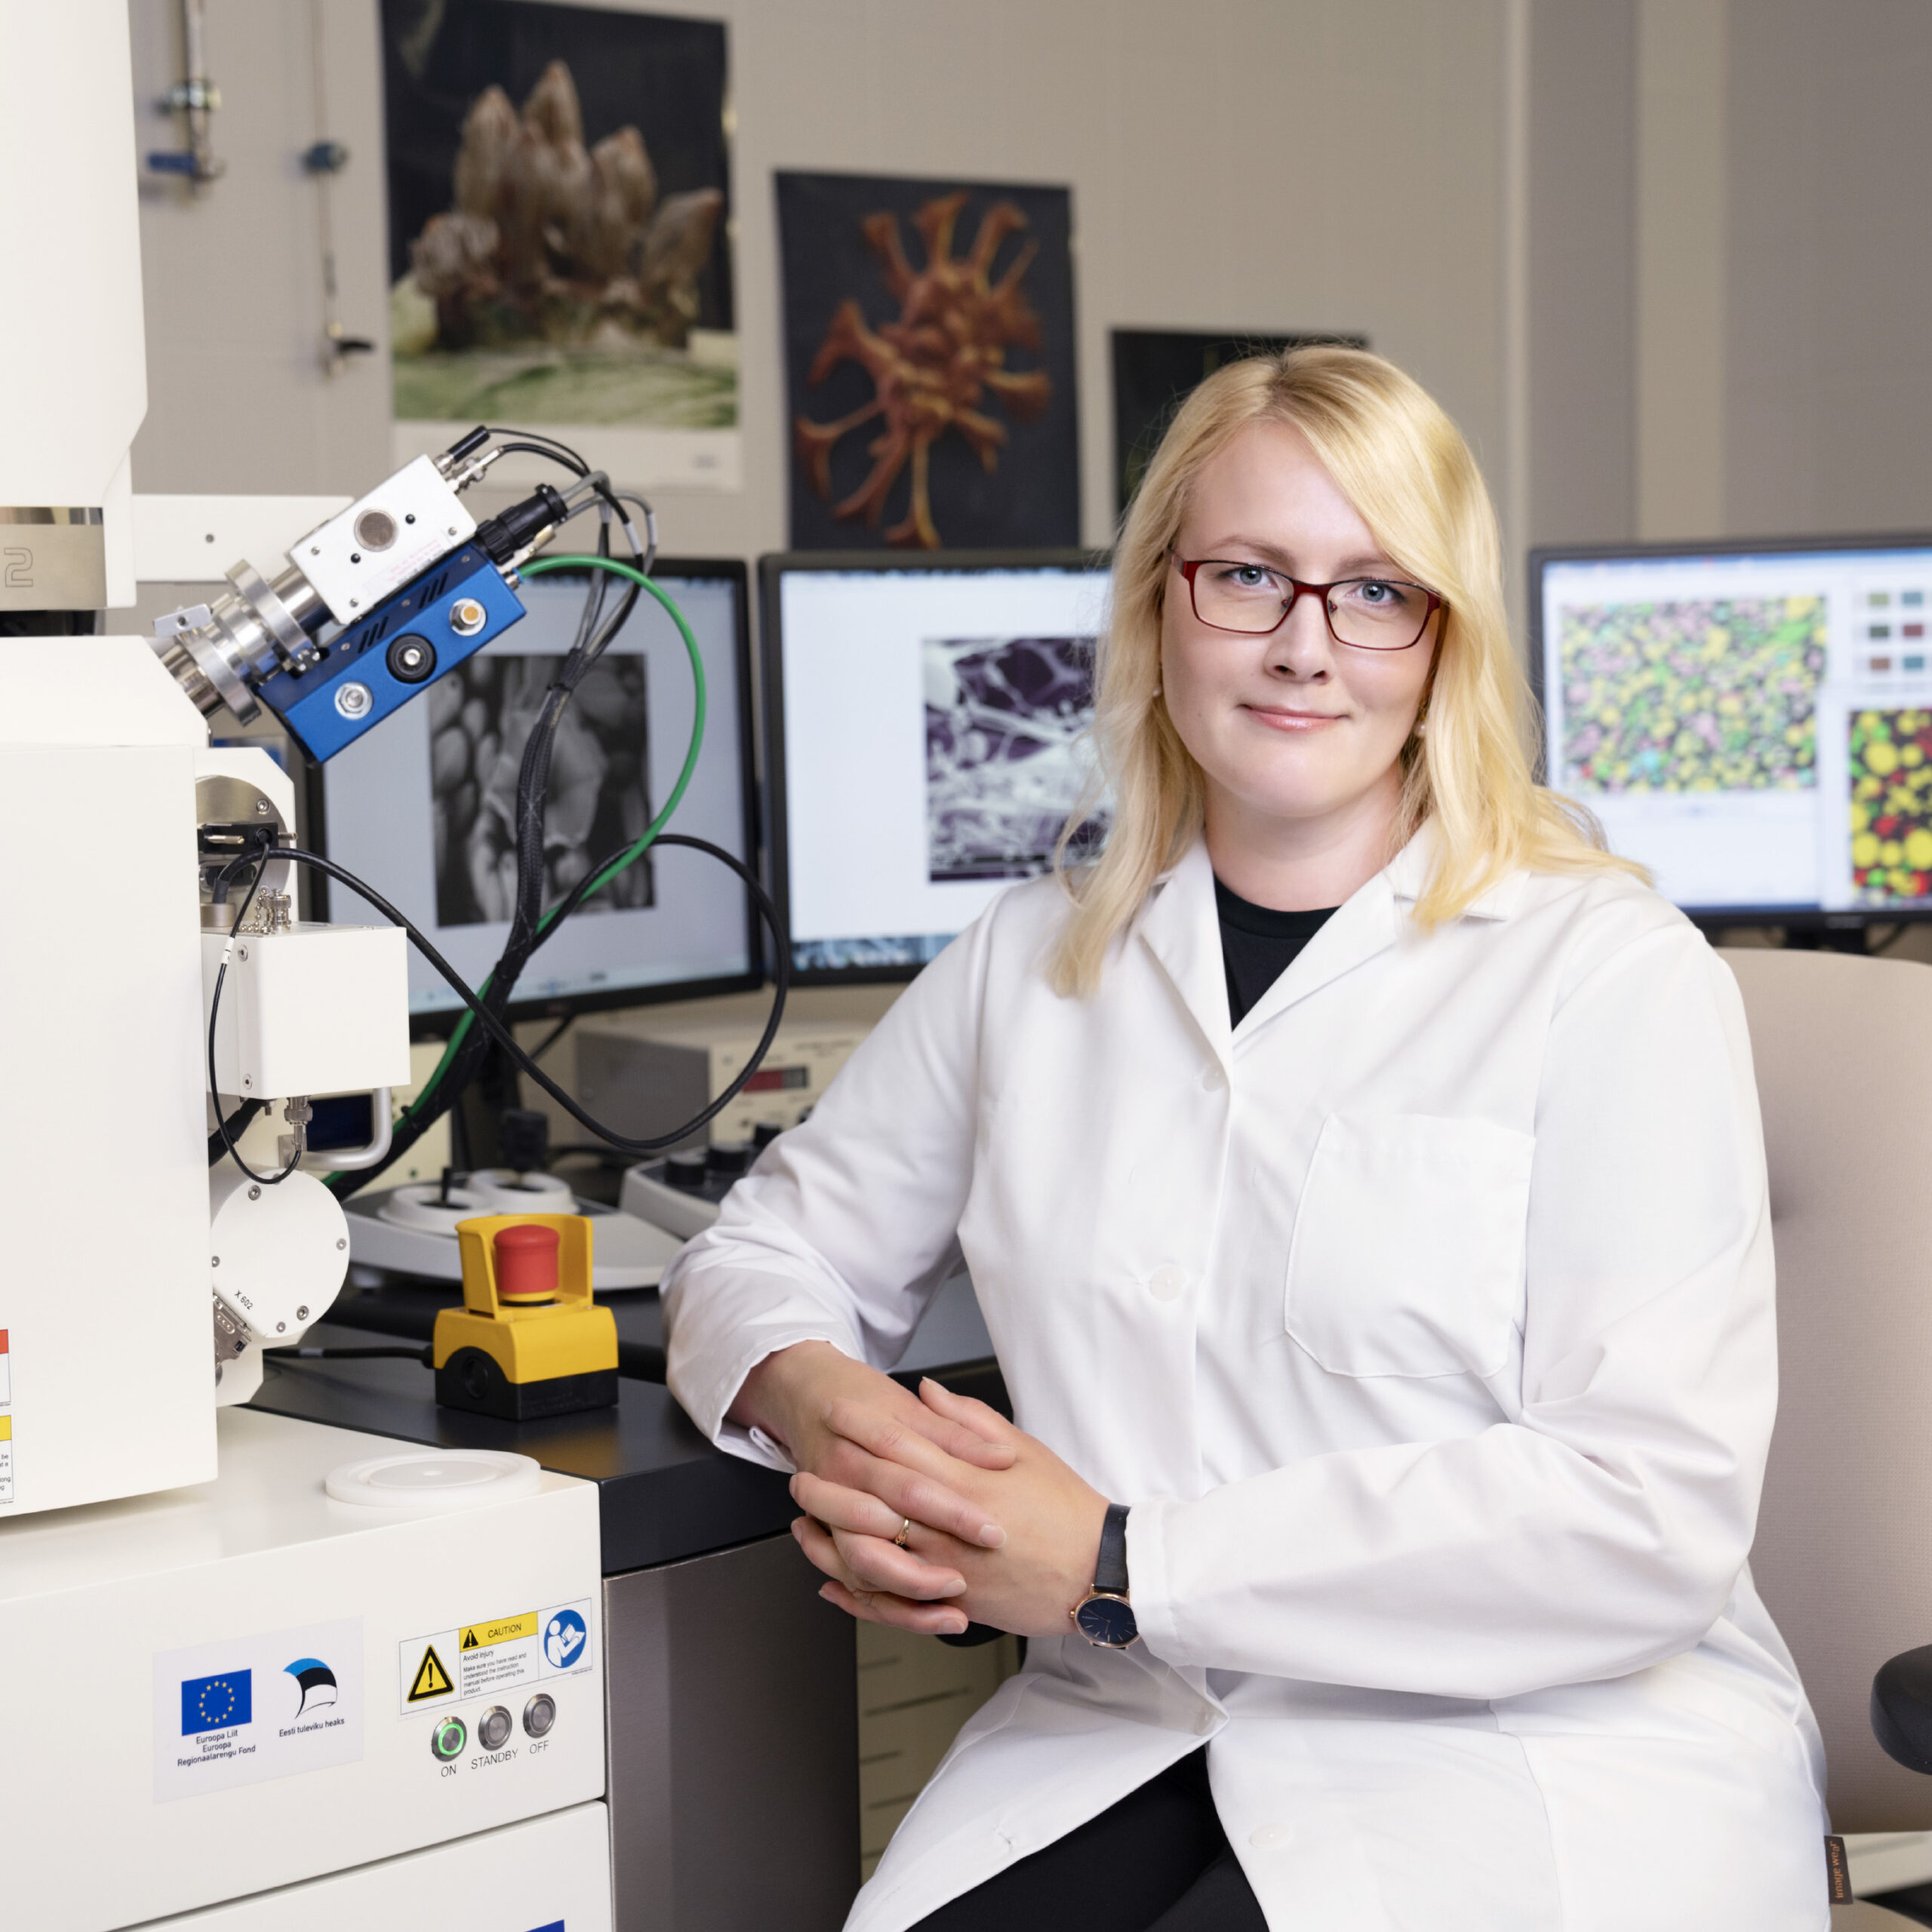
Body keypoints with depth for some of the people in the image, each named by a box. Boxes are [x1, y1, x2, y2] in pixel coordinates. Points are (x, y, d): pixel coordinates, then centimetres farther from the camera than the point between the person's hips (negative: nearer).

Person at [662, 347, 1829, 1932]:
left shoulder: (1612, 975, -4)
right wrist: (813, 1399, -5)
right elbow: (770, 1250, 21)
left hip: (1538, 1758, -3)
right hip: (1127, 1747, 4)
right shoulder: (1032, 963, 12)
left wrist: (1121, 1566, -17)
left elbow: (1653, 1515, -13)